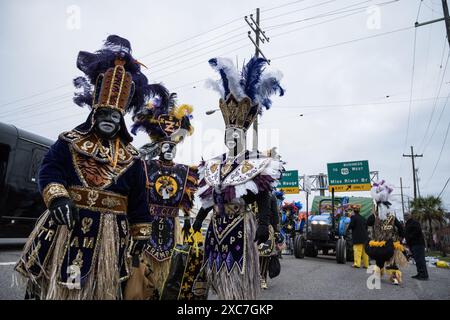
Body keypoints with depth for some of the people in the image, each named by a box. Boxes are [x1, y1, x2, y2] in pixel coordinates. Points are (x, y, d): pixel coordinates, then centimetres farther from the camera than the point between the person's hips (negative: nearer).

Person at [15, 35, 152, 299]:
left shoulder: (131, 157, 5)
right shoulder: (69, 141, 6)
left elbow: (138, 200, 6)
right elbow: (50, 170, -7)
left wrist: (140, 234, 7)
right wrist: (57, 197, -26)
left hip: (107, 234, 1)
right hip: (66, 225, 0)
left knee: (100, 288, 10)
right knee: (54, 285, 9)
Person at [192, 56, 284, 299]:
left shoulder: (257, 164, -6)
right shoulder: (214, 165, 10)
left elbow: (264, 200, -10)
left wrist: (263, 225, -20)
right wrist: (197, 220, 16)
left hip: (241, 226, -5)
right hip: (217, 226, 5)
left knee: (239, 279, 2)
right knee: (221, 279, 14)